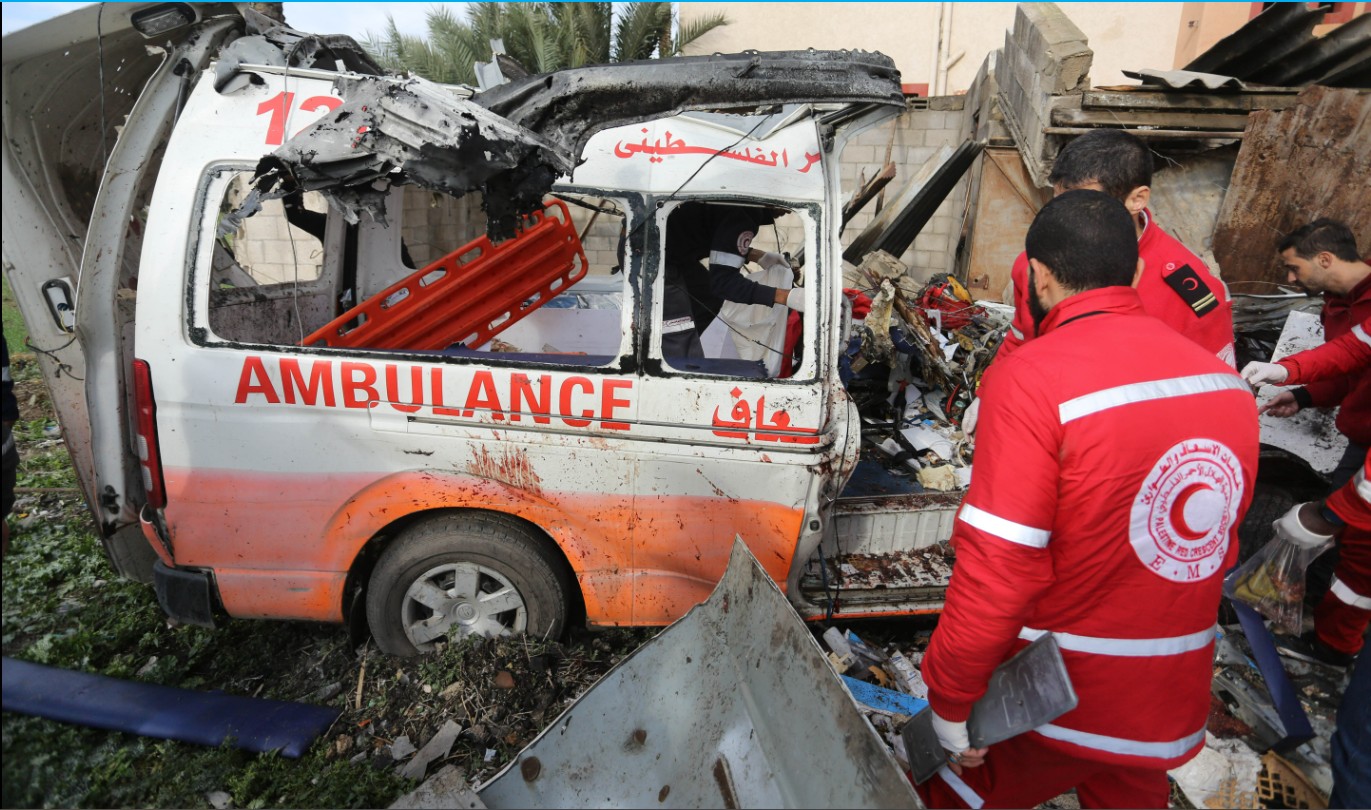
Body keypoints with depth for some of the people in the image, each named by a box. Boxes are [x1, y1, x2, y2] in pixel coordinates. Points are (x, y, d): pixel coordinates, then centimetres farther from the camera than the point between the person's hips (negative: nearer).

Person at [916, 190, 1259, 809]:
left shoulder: (1031, 379, -24)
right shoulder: (1227, 383, -1)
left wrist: (950, 704, -14)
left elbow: (994, 573, -26)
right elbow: (1221, 552, 9)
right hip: (1172, 711, 7)